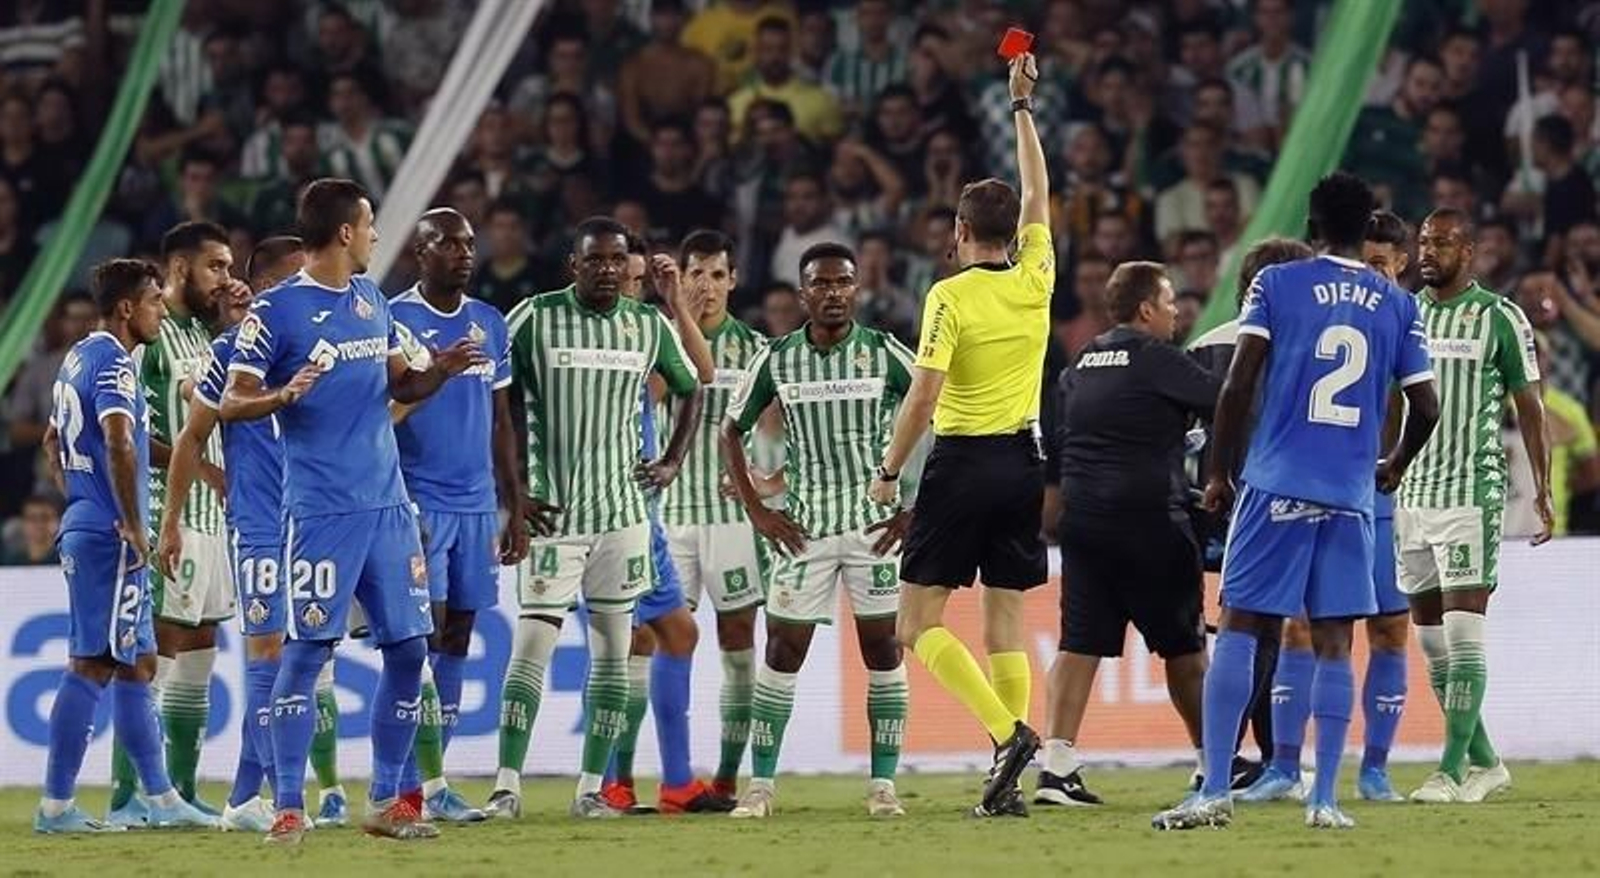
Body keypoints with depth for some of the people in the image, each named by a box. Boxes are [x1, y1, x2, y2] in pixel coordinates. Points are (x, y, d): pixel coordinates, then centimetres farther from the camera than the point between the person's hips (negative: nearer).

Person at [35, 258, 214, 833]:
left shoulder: (80, 358, 17)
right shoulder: (114, 364, -14)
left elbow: (52, 441, 28)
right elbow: (119, 445, -27)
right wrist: (133, 526, -22)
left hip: (84, 529, 10)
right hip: (109, 536, -10)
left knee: (135, 666, 14)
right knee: (92, 666, -8)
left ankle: (161, 799, 19)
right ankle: (56, 806, -9)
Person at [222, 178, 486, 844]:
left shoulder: (373, 301, 14)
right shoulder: (276, 311, -7)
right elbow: (231, 404, -8)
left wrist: (440, 372, 2)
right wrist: (283, 396, -28)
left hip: (388, 505, 7)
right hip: (321, 509, -7)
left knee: (408, 646, 6)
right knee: (308, 650, -8)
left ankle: (385, 801, 15)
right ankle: (288, 807, -4)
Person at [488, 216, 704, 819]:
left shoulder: (649, 327, 6)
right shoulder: (536, 318, -5)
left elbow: (691, 390, 23)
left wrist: (674, 461, 10)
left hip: (621, 510, 4)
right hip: (551, 513, -4)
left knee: (612, 651, 4)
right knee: (532, 645, -11)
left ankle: (592, 787, 10)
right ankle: (506, 785, -9)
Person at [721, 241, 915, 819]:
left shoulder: (885, 355, -3)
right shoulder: (777, 360, 1)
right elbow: (732, 431, 12)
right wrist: (757, 512, 4)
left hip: (876, 523, -1)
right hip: (804, 526, 1)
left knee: (883, 651, -2)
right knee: (783, 652, 0)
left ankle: (883, 784, 3)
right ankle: (761, 783, 5)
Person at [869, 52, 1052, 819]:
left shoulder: (950, 296, -11)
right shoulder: (1034, 282, 3)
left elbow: (923, 395, -16)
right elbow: (1037, 194, 19)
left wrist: (889, 469, -5)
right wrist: (1022, 106, 26)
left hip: (962, 463, -5)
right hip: (1023, 461, 5)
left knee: (920, 620, 0)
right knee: (1005, 620, 6)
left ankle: (1008, 732, -18)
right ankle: (1007, 782, 0)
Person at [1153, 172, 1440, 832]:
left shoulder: (1275, 284, 1)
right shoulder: (1398, 306, 9)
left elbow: (1238, 386, -6)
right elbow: (1425, 406, 8)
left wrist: (1218, 473, 4)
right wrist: (1395, 466, 27)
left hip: (1276, 484, -2)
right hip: (1350, 497, 2)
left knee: (1239, 629, 0)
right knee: (1332, 646, 5)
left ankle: (1214, 793, -7)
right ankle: (1325, 800, 1)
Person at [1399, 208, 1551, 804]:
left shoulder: (1499, 318, -2)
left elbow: (1528, 405, 1)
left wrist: (1542, 490, -3)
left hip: (1470, 491, -6)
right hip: (1410, 492, 6)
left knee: (1462, 635, -11)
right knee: (1432, 641, 7)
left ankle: (1453, 769, -12)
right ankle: (1484, 763, 16)